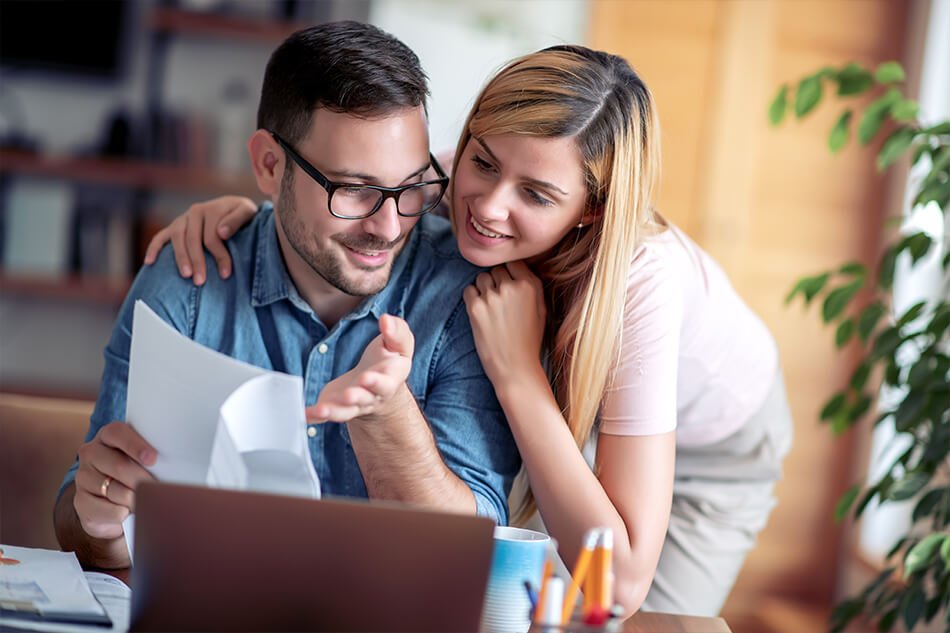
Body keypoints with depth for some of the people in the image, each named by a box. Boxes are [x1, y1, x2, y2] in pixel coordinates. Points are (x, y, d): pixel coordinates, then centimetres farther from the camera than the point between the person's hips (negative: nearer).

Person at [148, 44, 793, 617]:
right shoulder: (455, 194, -30)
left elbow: (622, 583, -45)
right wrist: (246, 212, -32)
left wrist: (515, 367, -46)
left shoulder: (639, 279, -43)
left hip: (715, 444, -3)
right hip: (577, 411, 4)